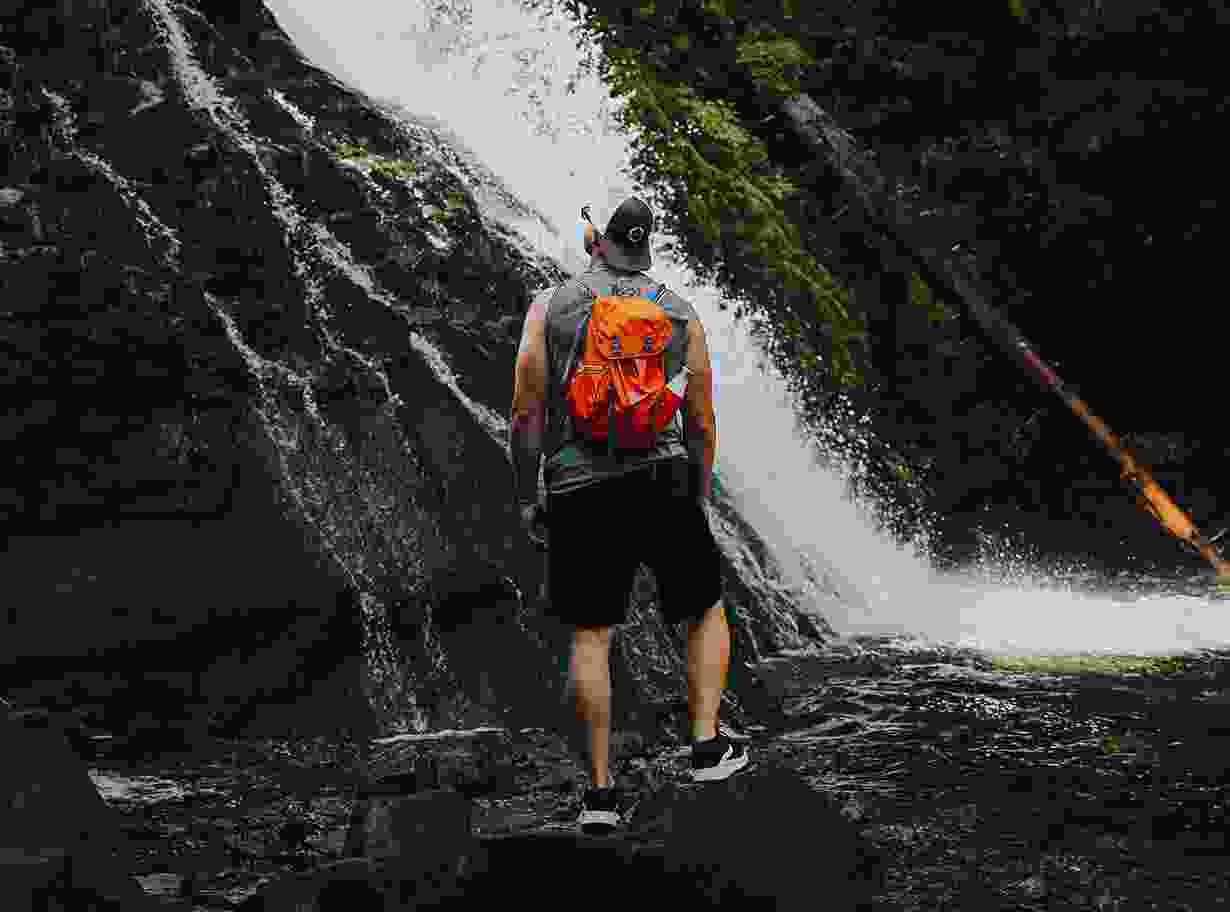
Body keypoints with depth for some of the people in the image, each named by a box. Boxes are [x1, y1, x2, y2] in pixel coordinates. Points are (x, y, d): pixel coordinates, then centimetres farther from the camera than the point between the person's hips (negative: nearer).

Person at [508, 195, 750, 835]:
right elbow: (702, 424, 10)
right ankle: (707, 746, 11)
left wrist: (525, 498, 7)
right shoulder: (680, 315, 8)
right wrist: (699, 502, 21)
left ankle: (601, 790, 4)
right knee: (706, 614, 19)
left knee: (589, 637, 6)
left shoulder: (549, 307, 3)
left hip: (578, 492, 0)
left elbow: (526, 412, -1)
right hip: (662, 483, 0)